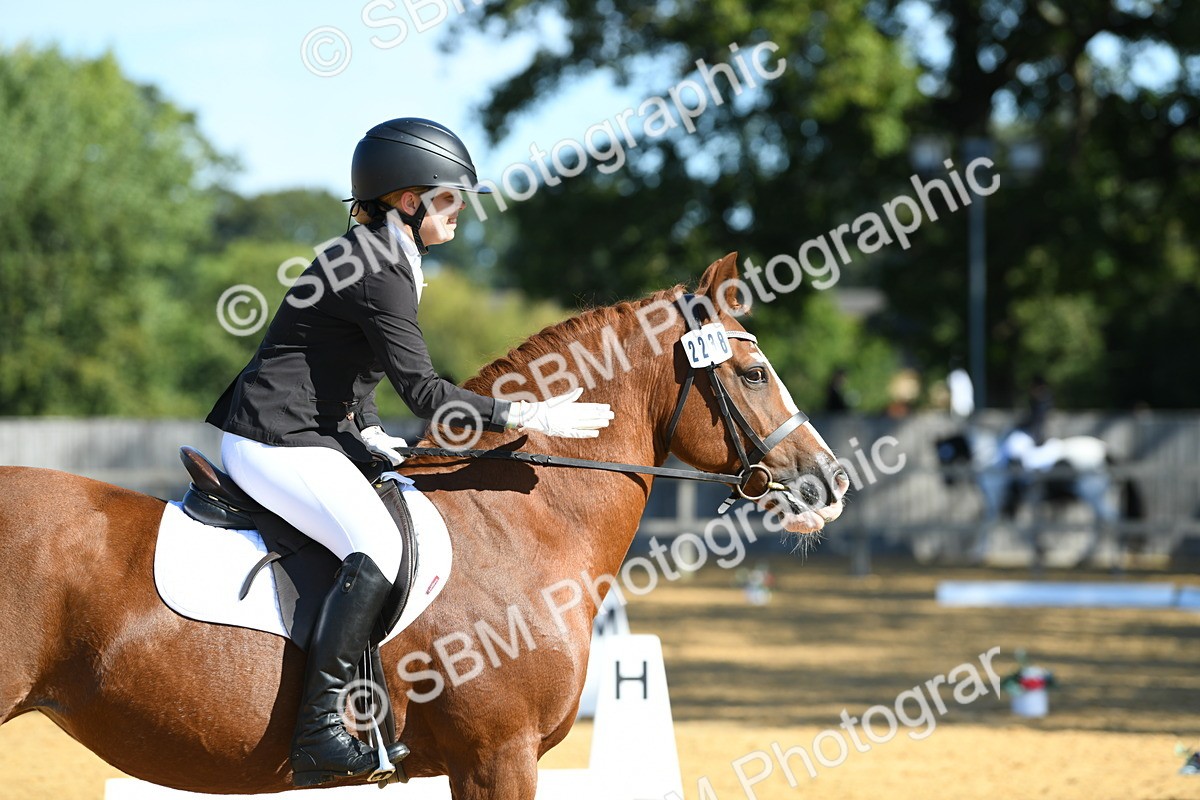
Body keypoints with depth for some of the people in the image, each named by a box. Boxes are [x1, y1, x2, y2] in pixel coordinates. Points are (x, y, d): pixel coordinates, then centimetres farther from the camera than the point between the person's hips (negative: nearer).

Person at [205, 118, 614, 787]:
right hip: (277, 444, -11)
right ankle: (319, 731, -31)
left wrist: (367, 432, 9)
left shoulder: (377, 259, 17)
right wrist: (529, 418, -18)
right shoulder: (380, 271, -17)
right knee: (379, 544, -28)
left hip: (311, 436, 11)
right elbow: (423, 391, -20)